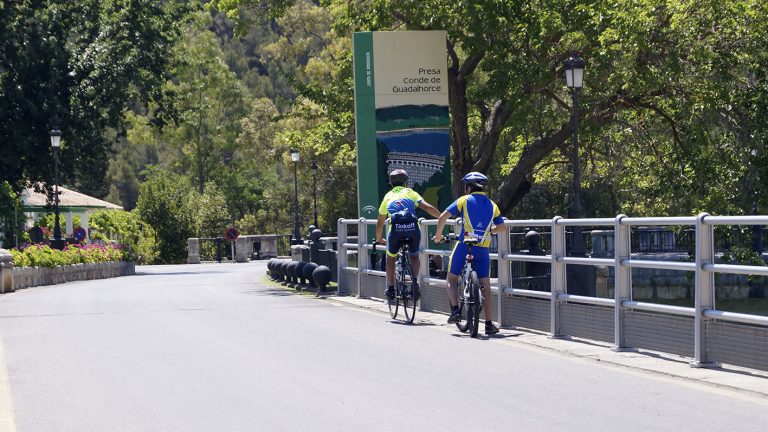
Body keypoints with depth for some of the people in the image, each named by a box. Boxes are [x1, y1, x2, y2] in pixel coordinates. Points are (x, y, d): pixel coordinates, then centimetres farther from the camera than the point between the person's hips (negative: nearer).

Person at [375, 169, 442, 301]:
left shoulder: (388, 196, 28)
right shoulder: (410, 192, 23)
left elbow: (380, 223, 33)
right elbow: (427, 207, 6)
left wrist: (379, 239, 48)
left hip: (396, 229, 0)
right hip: (413, 228, 0)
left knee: (391, 257, 25)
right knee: (414, 256, 25)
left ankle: (390, 289, 18)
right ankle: (415, 281, 1)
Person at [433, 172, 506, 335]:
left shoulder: (464, 200, 3)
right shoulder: (492, 205, 13)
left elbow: (443, 217, -3)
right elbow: (501, 227, 16)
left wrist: (438, 235, 11)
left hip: (464, 246, -2)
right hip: (483, 250, 2)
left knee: (452, 279, 15)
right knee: (485, 286, 8)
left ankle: (455, 309, -5)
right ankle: (489, 324, 3)